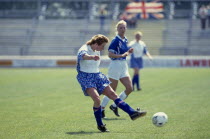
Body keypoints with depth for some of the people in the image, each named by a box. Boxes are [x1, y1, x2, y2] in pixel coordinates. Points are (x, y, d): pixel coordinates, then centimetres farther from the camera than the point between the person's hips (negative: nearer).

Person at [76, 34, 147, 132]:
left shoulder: (97, 51, 12)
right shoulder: (84, 49, -16)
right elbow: (83, 55, -42)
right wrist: (92, 57, -64)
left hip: (97, 76, 8)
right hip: (85, 77, -8)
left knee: (112, 94, -1)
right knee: (97, 99, -25)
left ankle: (132, 113, -4)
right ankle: (100, 125, -10)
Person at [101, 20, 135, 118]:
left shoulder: (125, 40, 11)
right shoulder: (115, 40, -13)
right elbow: (110, 54, -20)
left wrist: (128, 52, 3)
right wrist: (122, 55, -29)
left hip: (124, 66, 8)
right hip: (115, 65, -8)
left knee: (129, 88, 0)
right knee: (112, 91, -2)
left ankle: (115, 106, 13)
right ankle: (101, 109, 12)